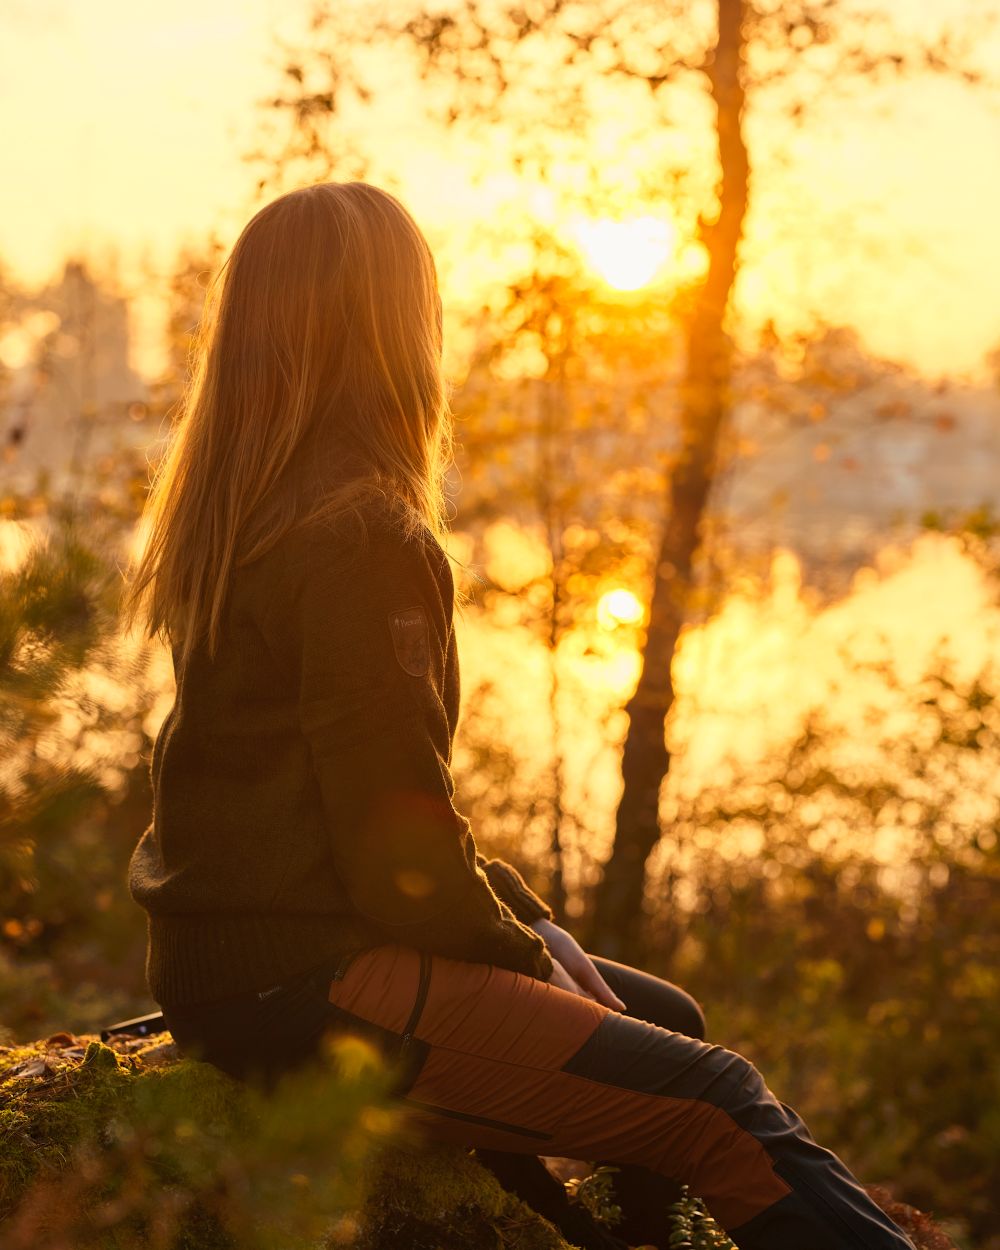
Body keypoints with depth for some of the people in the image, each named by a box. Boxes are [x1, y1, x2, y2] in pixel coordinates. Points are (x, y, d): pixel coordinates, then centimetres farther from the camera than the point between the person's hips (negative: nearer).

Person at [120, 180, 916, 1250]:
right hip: (304, 987, -10)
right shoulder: (363, 538, -18)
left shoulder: (238, 519, 11)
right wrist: (528, 955, -2)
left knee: (669, 1018, 18)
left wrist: (528, 922, 11)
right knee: (714, 1104, -16)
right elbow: (400, 841, -18)